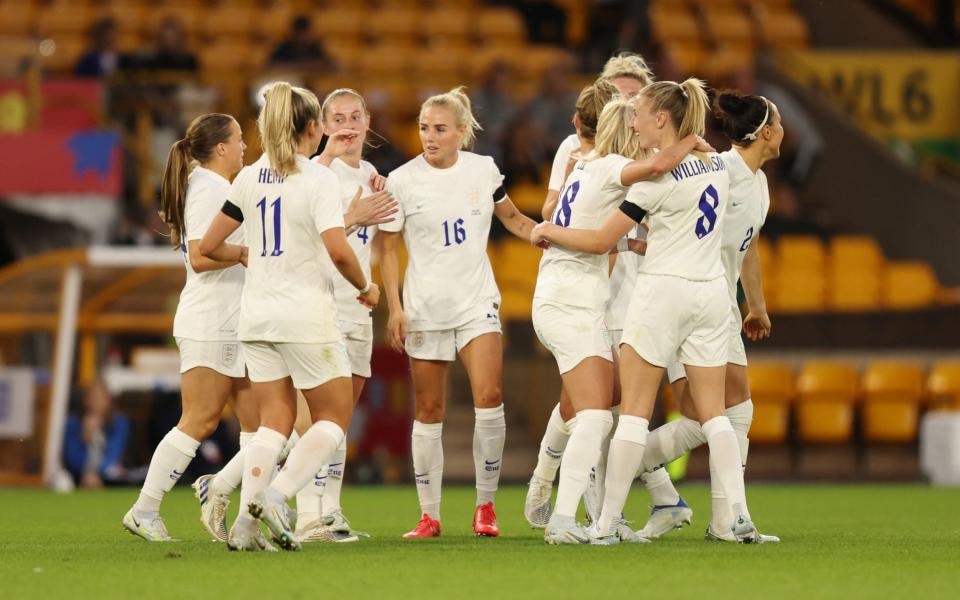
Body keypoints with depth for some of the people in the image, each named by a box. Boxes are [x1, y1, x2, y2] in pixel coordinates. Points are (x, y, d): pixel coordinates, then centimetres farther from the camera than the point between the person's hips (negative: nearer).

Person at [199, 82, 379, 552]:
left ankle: (247, 522, -5)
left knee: (275, 420, 10)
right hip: (305, 314, -6)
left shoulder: (249, 178, 6)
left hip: (257, 314, 6)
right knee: (334, 417, 8)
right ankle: (276, 497, -10)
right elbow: (338, 251, -22)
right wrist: (365, 288, -4)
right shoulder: (318, 178, -11)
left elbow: (209, 247, 10)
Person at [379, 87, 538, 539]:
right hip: (425, 310, -1)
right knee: (428, 411, 2)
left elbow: (513, 220, 18)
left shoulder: (484, 170, 2)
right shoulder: (402, 181, -5)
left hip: (477, 302, 1)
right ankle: (429, 515, 12)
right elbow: (388, 249, 0)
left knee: (489, 396, -16)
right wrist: (395, 307, -7)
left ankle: (486, 505, -4)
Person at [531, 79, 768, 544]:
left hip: (664, 291, -6)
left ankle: (606, 523, -3)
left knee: (633, 410, -3)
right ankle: (739, 515, -4)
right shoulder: (717, 164, 7)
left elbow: (600, 242, -9)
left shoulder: (659, 176, -14)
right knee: (713, 413, 7)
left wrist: (548, 231, 5)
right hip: (711, 290, 7)